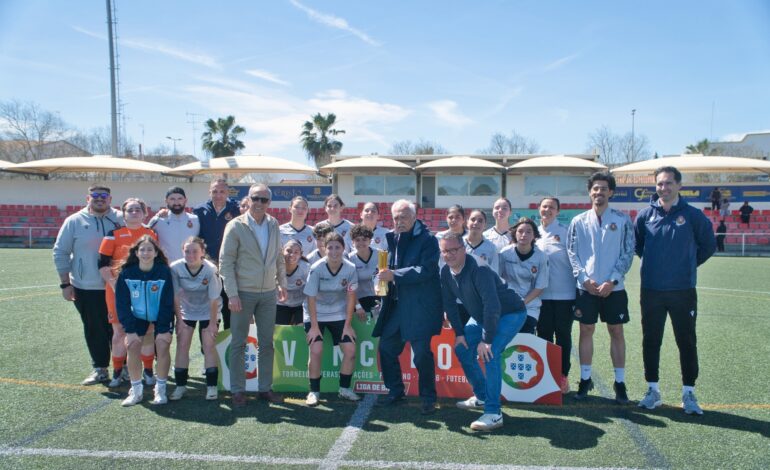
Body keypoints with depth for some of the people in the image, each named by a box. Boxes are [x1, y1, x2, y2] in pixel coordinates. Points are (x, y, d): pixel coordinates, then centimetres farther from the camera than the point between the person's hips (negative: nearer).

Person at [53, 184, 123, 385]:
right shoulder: (74, 221, 0)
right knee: (94, 330, 9)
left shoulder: (120, 219, 1)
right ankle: (100, 369, 22)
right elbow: (60, 252, 3)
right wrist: (65, 283, -1)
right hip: (85, 288, 1)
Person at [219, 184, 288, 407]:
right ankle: (237, 390, 17)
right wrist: (232, 294, -14)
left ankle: (265, 388, 21)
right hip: (243, 293, -4)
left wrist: (282, 283, 12)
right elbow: (225, 261, -9)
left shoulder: (273, 225, 5)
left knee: (266, 343, 10)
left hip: (268, 293, 4)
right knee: (238, 343, 5)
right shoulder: (236, 226, -8)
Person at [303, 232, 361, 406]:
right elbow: (311, 298, -16)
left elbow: (351, 297, -8)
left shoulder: (350, 268, -16)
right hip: (316, 315, -2)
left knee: (350, 349, -5)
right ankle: (314, 391, 1)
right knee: (316, 350, -16)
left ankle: (345, 388, 14)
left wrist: (348, 325, -8)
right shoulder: (316, 268, -22)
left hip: (339, 315, 2)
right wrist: (314, 326, -16)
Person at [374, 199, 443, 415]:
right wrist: (384, 276, 3)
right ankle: (395, 391, 28)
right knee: (386, 347, 11)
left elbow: (425, 270, -21)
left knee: (422, 352, -3)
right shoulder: (392, 238, 9)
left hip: (420, 306, -7)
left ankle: (428, 398, 14)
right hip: (396, 304, 7)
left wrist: (395, 275, -24)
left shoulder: (427, 239, -9)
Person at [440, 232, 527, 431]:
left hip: (510, 314, -9)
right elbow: (450, 303, 2)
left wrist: (486, 340, -33)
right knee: (462, 348, 8)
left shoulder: (479, 270, -32)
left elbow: (493, 306, -37)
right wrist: (459, 333, -1)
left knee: (490, 353, -26)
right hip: (481, 316, 9)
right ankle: (481, 396, 26)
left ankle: (493, 413, -18)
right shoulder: (446, 272, -8)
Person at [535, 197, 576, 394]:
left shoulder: (565, 232, -2)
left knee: (563, 335, 5)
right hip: (541, 294, 3)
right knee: (544, 334, 8)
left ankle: (562, 375, 15)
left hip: (564, 294, -3)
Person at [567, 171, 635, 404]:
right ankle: (585, 379, 17)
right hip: (586, 287, 1)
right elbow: (572, 253, 3)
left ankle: (620, 382, 14)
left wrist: (612, 281, -11)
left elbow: (628, 253, -1)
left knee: (616, 331, 5)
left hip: (614, 287, -1)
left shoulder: (622, 220, 1)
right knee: (586, 330, 6)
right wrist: (585, 279, -8)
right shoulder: (578, 221, 4)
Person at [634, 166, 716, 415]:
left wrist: (689, 264, 9)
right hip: (651, 291, 1)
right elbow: (637, 244, 16)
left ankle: (689, 393, 18)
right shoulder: (646, 215, 1)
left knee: (687, 341, 6)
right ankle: (653, 390, 21)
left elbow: (708, 245, 10)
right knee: (651, 341, 8)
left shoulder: (693, 215, -3)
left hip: (683, 290, -1)